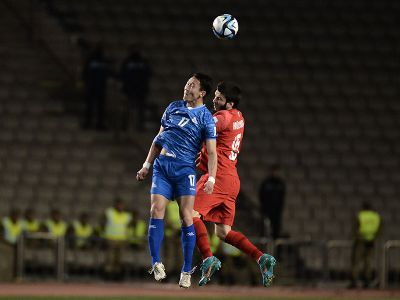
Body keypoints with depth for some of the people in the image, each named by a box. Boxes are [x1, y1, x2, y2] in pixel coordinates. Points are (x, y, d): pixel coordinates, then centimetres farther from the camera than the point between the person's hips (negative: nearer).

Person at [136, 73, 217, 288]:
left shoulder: (206, 118, -1)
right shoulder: (174, 107, 13)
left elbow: (212, 152, -6)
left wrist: (211, 178, -20)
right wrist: (146, 165, 16)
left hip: (185, 169, -4)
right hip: (162, 165, 4)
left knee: (186, 217, -10)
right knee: (156, 211, -11)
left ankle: (186, 271, -4)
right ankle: (156, 263, -8)